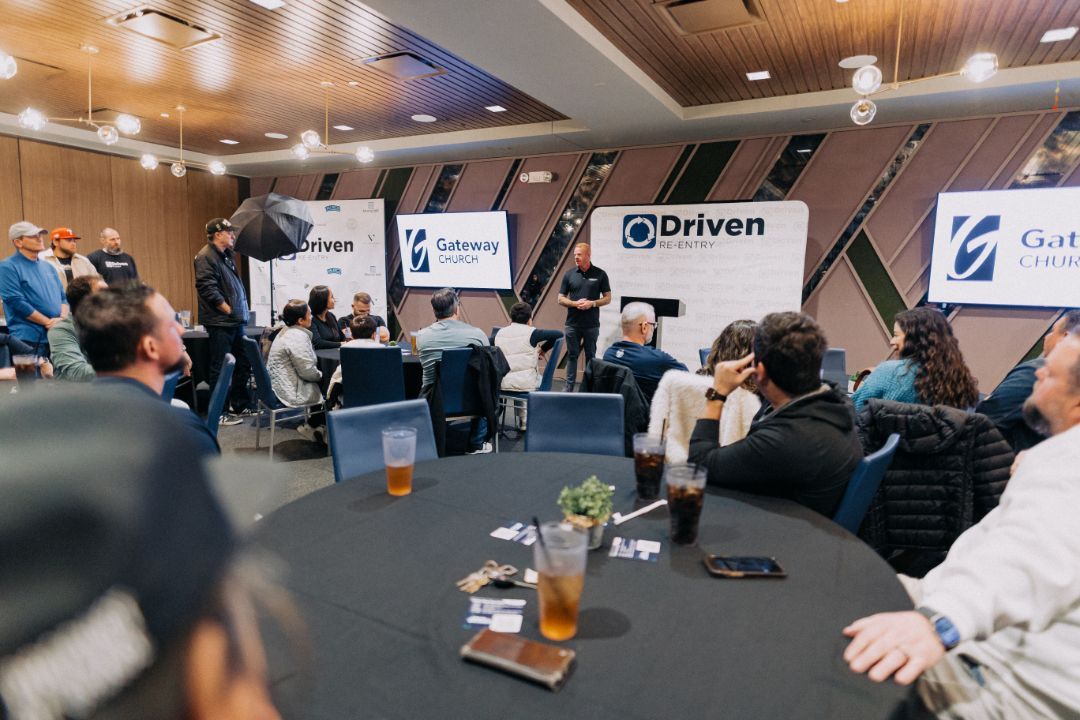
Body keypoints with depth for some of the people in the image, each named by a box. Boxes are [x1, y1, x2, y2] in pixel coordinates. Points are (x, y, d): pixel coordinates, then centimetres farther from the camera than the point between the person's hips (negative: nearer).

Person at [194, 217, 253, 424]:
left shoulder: (227, 255, 16)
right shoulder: (205, 257, -12)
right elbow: (208, 289, -21)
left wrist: (242, 311, 12)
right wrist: (229, 310, -17)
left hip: (236, 321, 10)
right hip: (220, 322, -10)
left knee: (243, 363, 15)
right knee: (220, 368, -3)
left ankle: (242, 405, 27)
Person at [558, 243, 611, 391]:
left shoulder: (600, 274, 1)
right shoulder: (569, 274, 3)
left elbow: (607, 298, 4)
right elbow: (561, 299, 6)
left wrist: (592, 303, -13)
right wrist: (575, 303, -12)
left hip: (592, 324, -1)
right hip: (572, 324, 1)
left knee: (591, 356, 8)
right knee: (572, 356, 6)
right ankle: (569, 388, 13)